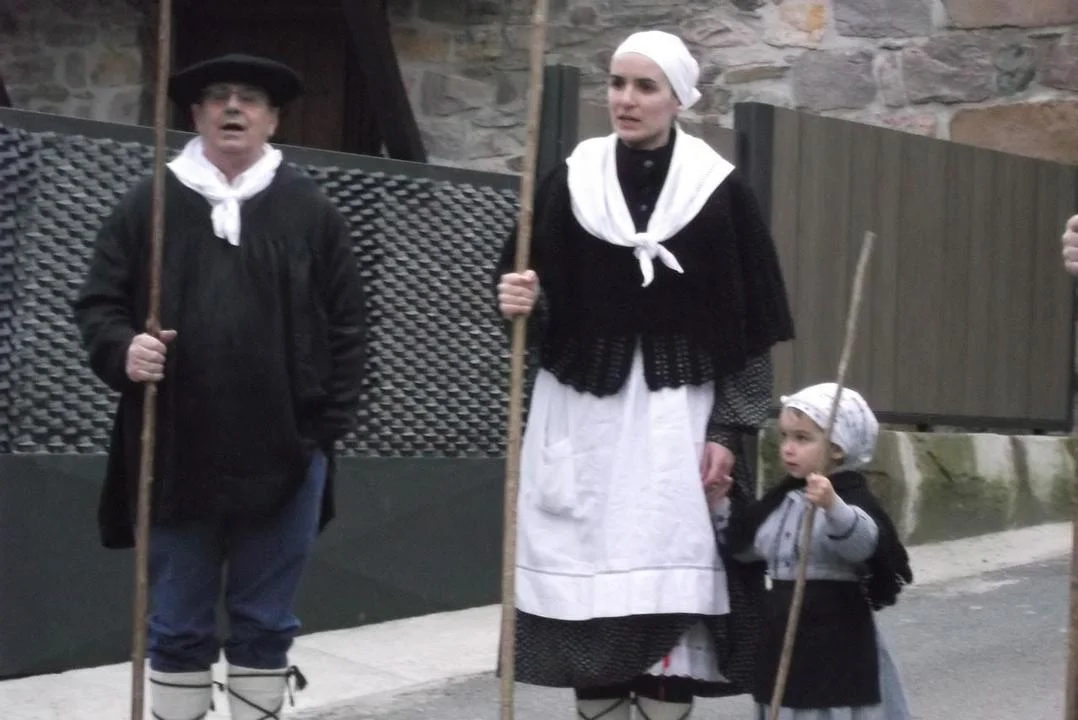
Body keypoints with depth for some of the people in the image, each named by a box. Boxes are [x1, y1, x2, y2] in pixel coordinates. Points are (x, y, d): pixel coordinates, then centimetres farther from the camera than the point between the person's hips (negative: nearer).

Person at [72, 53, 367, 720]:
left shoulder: (312, 210, 6)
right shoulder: (149, 204, 6)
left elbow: (347, 325, 5)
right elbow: (98, 302, 8)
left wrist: (329, 424, -2)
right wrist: (122, 350, -14)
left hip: (283, 454, 0)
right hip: (177, 452, 0)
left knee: (266, 622, 9)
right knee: (179, 622, 9)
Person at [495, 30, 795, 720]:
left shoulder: (722, 191, 0)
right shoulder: (570, 183, 5)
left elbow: (750, 326, -1)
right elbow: (537, 304, 8)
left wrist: (727, 431, -7)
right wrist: (521, 303, -16)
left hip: (680, 413, -2)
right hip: (581, 413, 2)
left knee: (669, 581, -7)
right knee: (588, 579, 0)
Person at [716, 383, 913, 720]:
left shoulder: (850, 498, -15)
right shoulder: (782, 500, 10)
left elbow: (862, 542, -37)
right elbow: (743, 544, 22)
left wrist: (832, 506, -55)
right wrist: (718, 504, 7)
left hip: (837, 644, -8)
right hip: (785, 637, 8)